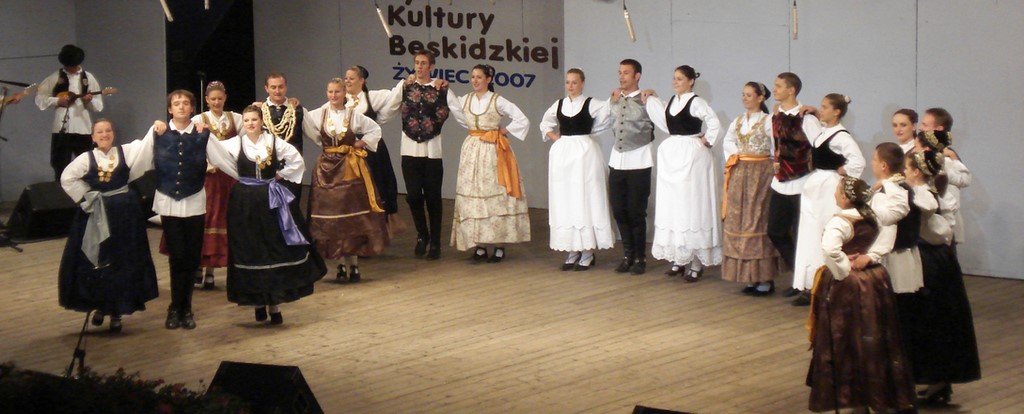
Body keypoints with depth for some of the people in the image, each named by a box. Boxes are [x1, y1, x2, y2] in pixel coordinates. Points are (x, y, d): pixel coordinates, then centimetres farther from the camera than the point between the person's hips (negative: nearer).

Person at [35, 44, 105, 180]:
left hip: (83, 130, 1)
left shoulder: (88, 78, 8)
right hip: (61, 129, -1)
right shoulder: (55, 78, 5)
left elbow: (99, 106, 6)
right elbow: (39, 98, 6)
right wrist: (57, 100, -8)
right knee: (60, 170, 3)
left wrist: (90, 101, -14)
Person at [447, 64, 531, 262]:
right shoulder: (465, 100, 7)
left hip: (492, 151, -4)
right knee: (473, 196, 0)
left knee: (495, 195, -5)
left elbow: (522, 120, -6)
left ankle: (499, 247, -3)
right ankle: (479, 246, 4)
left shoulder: (497, 101, -5)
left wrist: (504, 131, -4)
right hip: (472, 150, 4)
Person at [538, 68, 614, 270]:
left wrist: (590, 131, -6)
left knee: (585, 199, -4)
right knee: (564, 201, 5)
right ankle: (572, 251, 11)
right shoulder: (558, 105, 11)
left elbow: (609, 116, -11)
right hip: (562, 153, 5)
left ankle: (587, 252, 0)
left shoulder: (591, 104, -4)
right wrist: (555, 137, 8)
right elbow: (545, 124, 24)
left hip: (585, 152, -5)